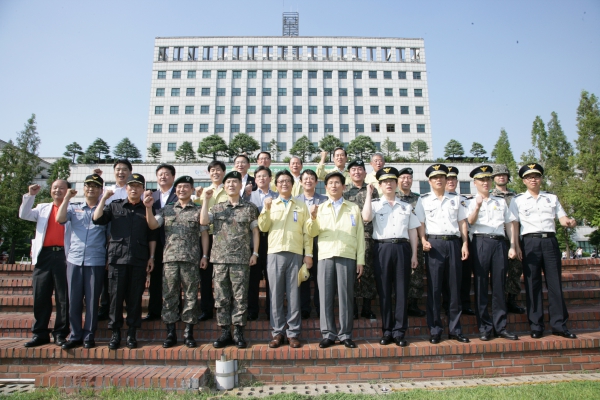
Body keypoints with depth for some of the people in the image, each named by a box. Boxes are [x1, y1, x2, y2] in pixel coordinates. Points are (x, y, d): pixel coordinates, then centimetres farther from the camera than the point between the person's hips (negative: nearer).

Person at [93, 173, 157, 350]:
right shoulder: (114, 206, 11)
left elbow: (152, 236, 9)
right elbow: (97, 219, -2)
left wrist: (151, 257, 4)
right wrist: (104, 199, -5)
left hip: (139, 261, 0)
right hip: (117, 258, 0)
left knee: (135, 297, 4)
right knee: (116, 296, 3)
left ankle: (132, 333, 14)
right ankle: (115, 332, 14)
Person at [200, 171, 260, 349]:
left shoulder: (250, 208, 7)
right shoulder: (217, 208, 13)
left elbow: (255, 231, 8)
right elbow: (203, 221, -3)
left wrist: (255, 253, 0)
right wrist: (206, 200, -3)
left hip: (241, 259, -2)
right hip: (220, 258, 3)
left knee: (240, 297, 0)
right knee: (221, 297, 5)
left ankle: (239, 333, 9)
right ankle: (225, 333, 15)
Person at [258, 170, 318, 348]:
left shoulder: (301, 205, 13)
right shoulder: (270, 204, 14)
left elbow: (308, 232, 10)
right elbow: (263, 227, 3)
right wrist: (266, 210, -9)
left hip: (295, 254, 0)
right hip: (275, 253, 1)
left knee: (294, 295, 1)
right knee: (276, 294, 2)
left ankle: (293, 333, 9)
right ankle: (278, 333, 11)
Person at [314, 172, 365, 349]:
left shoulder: (354, 208, 14)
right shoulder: (320, 209, 16)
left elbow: (360, 235, 10)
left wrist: (360, 261, 3)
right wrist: (313, 219, -13)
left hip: (347, 256, -1)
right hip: (326, 256, 1)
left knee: (346, 296, -1)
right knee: (325, 296, -1)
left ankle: (345, 335, 9)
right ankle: (328, 334, 8)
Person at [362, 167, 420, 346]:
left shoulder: (407, 206, 15)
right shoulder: (375, 204, 8)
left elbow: (412, 231, 12)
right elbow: (366, 217, -14)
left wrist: (414, 254, 5)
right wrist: (369, 194, -6)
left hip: (402, 248, 2)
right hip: (382, 249, -1)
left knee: (402, 290, 2)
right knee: (384, 291, 3)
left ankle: (399, 331, 10)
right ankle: (387, 331, 13)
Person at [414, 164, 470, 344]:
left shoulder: (456, 199, 15)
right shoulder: (423, 200, 8)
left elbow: (462, 222, 11)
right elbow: (421, 223, 2)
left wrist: (465, 244, 2)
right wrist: (423, 240, -13)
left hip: (453, 243, 2)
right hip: (434, 244, -2)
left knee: (454, 286, 5)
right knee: (434, 287, -1)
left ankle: (455, 329, 15)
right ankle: (435, 330, 8)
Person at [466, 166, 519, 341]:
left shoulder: (501, 202, 19)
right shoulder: (471, 202, 9)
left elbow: (509, 224, 14)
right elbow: (470, 221, -10)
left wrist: (513, 246, 4)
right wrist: (477, 206, -27)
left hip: (500, 243, 3)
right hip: (480, 243, -3)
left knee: (499, 286, 4)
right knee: (481, 286, -1)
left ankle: (500, 326, 11)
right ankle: (485, 327, 5)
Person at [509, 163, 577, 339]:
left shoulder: (552, 198, 17)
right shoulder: (517, 200, 9)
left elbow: (563, 219, 12)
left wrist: (570, 222, -11)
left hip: (550, 241, 2)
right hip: (530, 242, -2)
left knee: (555, 283, 2)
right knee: (532, 284, 0)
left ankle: (559, 325, 10)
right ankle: (536, 326, 7)